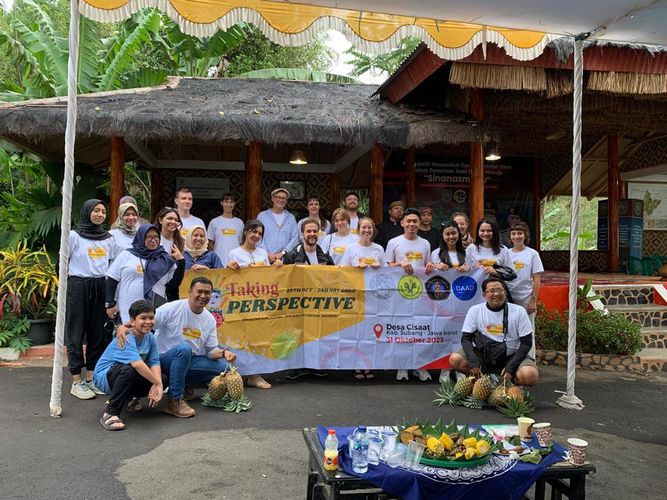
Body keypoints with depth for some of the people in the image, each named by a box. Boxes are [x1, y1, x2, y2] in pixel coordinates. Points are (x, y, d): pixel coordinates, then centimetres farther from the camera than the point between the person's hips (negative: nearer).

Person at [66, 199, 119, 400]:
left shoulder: (109, 238, 9)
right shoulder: (74, 236, -3)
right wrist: (73, 280, -4)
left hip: (101, 288, 4)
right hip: (78, 287, -4)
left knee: (98, 333, 7)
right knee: (76, 333, 1)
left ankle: (90, 378, 19)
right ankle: (76, 381, 8)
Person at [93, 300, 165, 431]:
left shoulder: (150, 337, -6)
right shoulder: (126, 339, -28)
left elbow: (154, 363, -14)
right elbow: (137, 363, -44)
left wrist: (158, 385, -32)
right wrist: (157, 383, -41)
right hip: (104, 376, -7)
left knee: (162, 379, -12)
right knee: (129, 370, -38)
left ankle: (128, 398, 16)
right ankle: (110, 414, -23)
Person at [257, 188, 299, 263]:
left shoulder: (291, 218, 15)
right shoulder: (262, 216, 10)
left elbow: (295, 238, 6)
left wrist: (283, 253, -7)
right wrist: (267, 254, -10)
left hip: (285, 259, 1)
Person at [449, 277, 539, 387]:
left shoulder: (519, 311, -3)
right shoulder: (475, 310, -1)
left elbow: (526, 342, -3)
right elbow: (466, 338, 0)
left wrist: (511, 366, -14)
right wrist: (473, 362, -18)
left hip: (511, 356, -1)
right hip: (482, 356, 1)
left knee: (530, 375, -30)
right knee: (454, 359, -24)